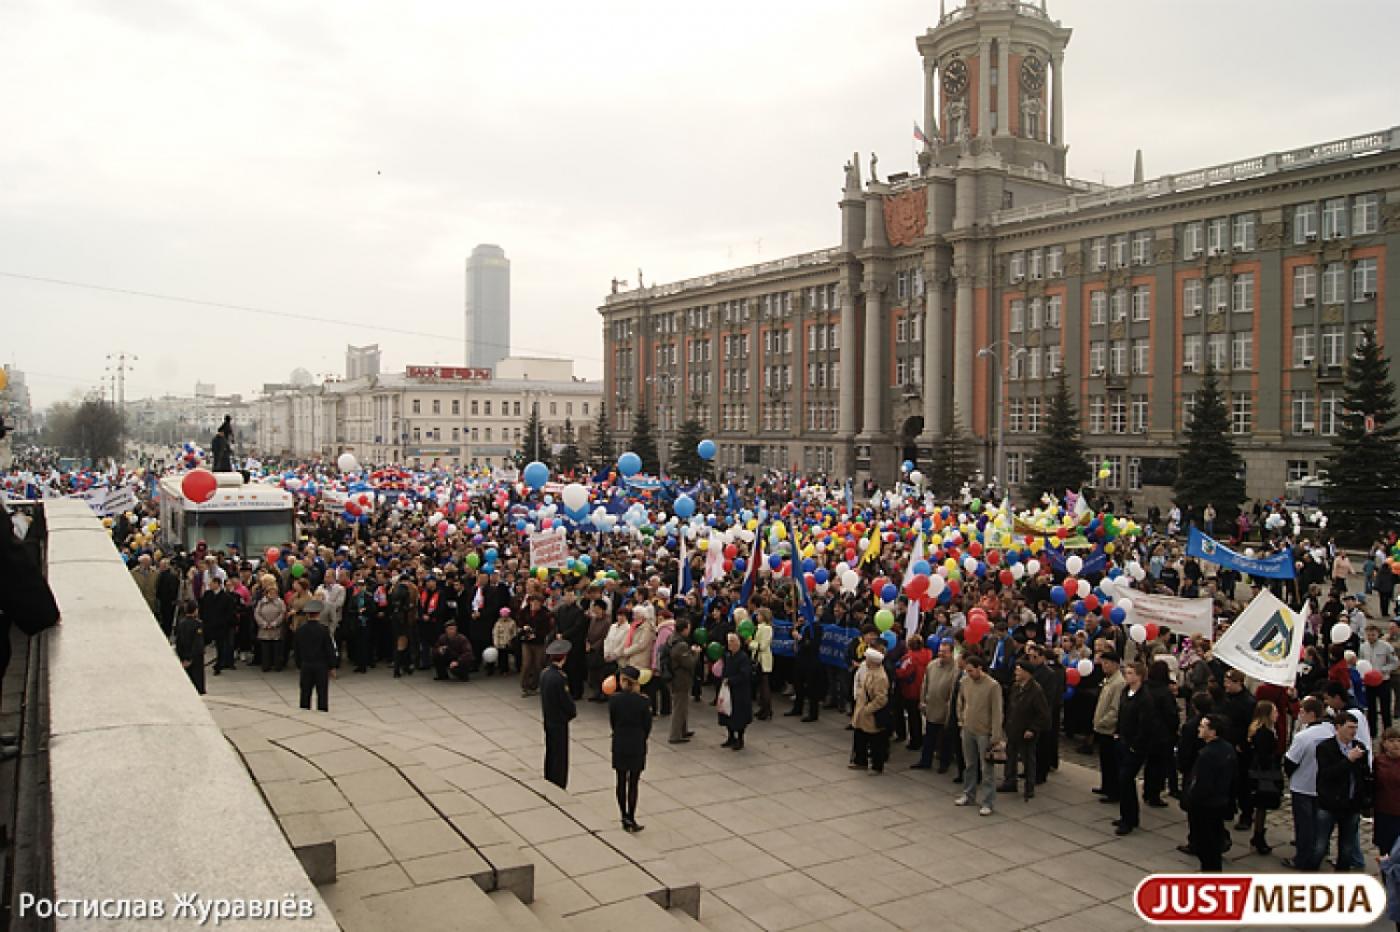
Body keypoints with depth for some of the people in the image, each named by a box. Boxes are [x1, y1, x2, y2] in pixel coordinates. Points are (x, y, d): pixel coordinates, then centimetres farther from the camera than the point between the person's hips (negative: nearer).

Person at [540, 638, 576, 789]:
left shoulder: (544, 673, -2)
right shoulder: (559, 678, -26)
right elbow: (567, 701, -20)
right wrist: (573, 712, 2)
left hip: (548, 719, 8)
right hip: (559, 722, -8)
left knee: (550, 755, 19)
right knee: (560, 758, 3)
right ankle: (559, 789, 10)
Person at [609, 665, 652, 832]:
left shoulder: (613, 699, -10)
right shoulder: (643, 701, -13)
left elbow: (612, 723, 0)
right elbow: (647, 726, -4)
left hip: (619, 745, 2)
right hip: (637, 746, -1)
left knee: (621, 782, 12)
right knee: (633, 784, 5)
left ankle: (625, 818, 20)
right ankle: (630, 820, 5)